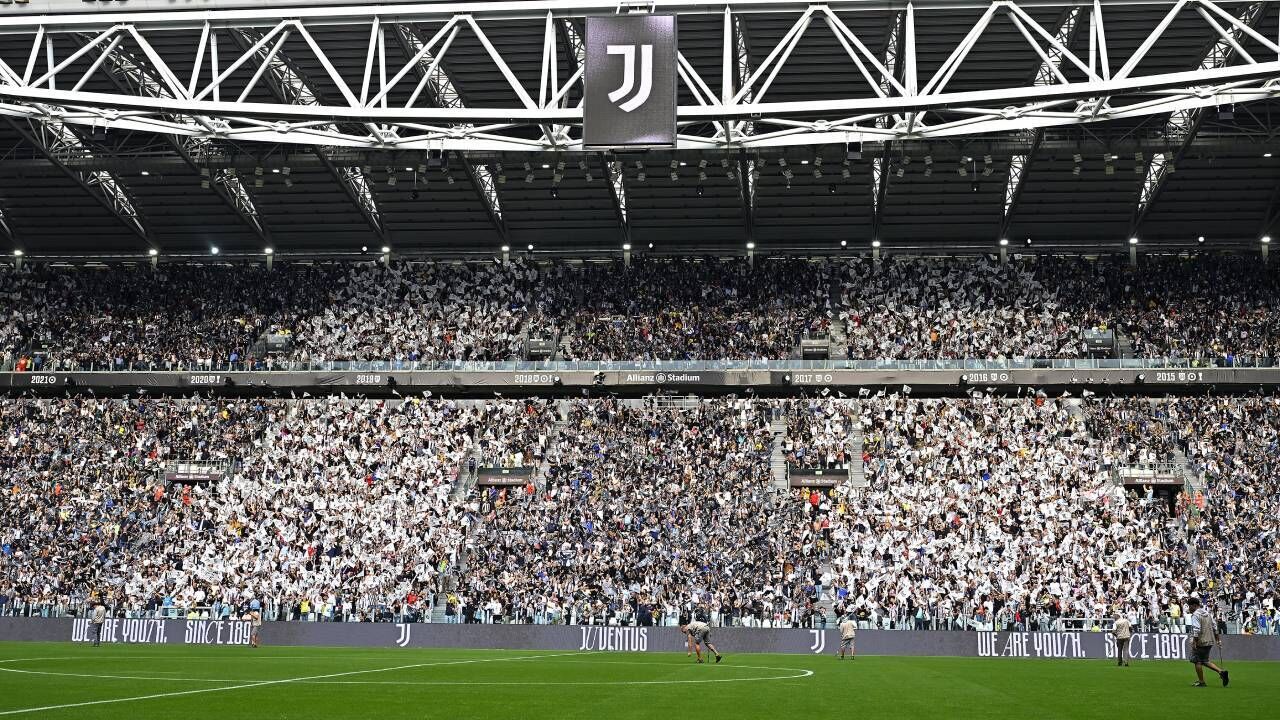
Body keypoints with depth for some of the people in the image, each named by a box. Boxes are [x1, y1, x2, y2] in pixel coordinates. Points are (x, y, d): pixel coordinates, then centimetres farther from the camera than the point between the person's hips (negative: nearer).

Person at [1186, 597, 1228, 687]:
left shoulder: (1195, 615, -12)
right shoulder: (1207, 613, 14)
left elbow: (1196, 630, -22)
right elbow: (1214, 627, 17)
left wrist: (1194, 642, -23)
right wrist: (1218, 639, 23)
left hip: (1200, 642, -8)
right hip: (1210, 641, 8)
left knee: (1197, 661, 3)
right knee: (1205, 661, 17)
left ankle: (1201, 682, 5)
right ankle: (1221, 671, 3)